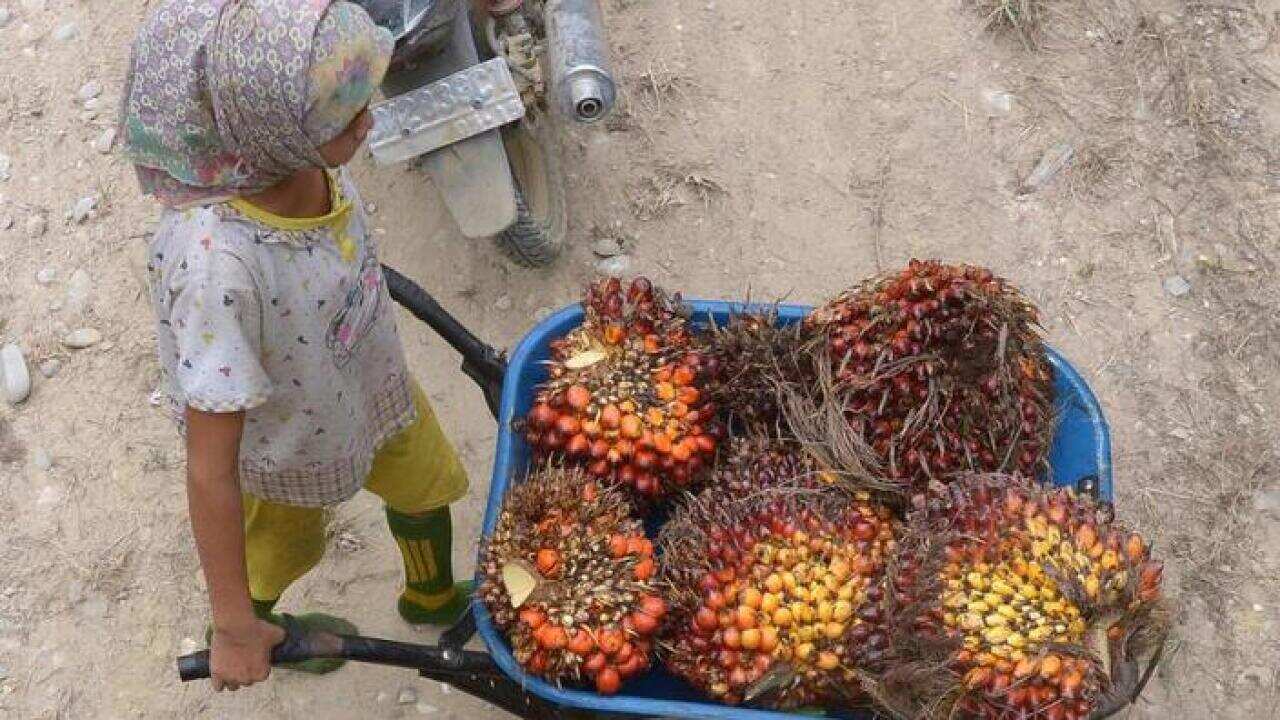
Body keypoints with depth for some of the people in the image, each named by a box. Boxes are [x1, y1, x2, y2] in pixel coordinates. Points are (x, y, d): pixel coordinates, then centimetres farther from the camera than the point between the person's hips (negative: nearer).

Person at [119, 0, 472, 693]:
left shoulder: (289, 154, -28)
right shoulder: (217, 265, -47)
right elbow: (211, 471, -37)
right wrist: (234, 628, -27)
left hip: (372, 383, 5)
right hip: (286, 444, -5)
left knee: (425, 485, 29)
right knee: (282, 545, 27)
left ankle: (432, 597, 63)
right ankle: (252, 621, 63)